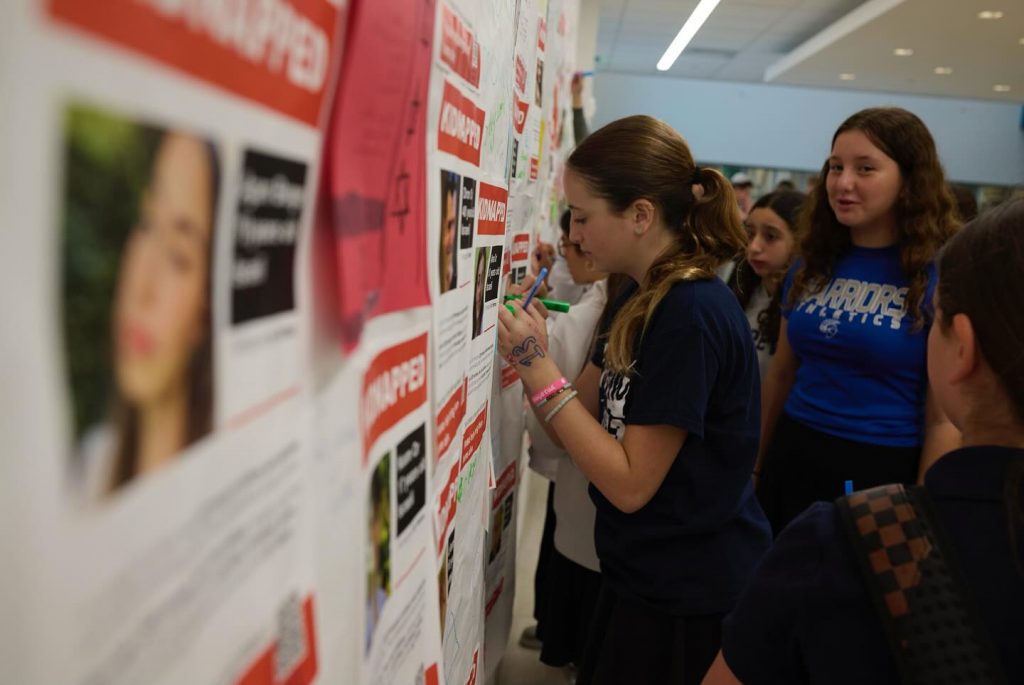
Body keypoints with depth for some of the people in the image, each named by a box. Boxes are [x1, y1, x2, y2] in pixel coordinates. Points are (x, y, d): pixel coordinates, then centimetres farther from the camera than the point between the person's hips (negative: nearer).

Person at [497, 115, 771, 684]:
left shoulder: (692, 314, -25)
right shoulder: (641, 296, 3)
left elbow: (630, 483, -24)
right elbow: (579, 432, 4)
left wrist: (539, 369, -24)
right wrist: (531, 355, -10)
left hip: (690, 599, -8)